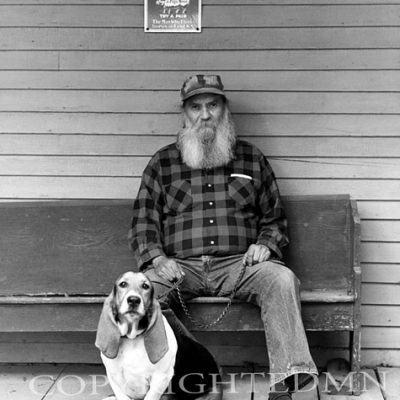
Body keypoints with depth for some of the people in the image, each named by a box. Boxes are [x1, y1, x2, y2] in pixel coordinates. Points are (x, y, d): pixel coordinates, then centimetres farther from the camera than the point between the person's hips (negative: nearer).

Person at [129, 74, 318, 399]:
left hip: (238, 264, 1)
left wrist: (265, 244, -1)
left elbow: (274, 218, 21)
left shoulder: (252, 158, 17)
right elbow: (143, 223, 10)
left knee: (281, 278, -30)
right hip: (181, 267, 0)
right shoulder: (162, 163, 15)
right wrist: (157, 258, -9)